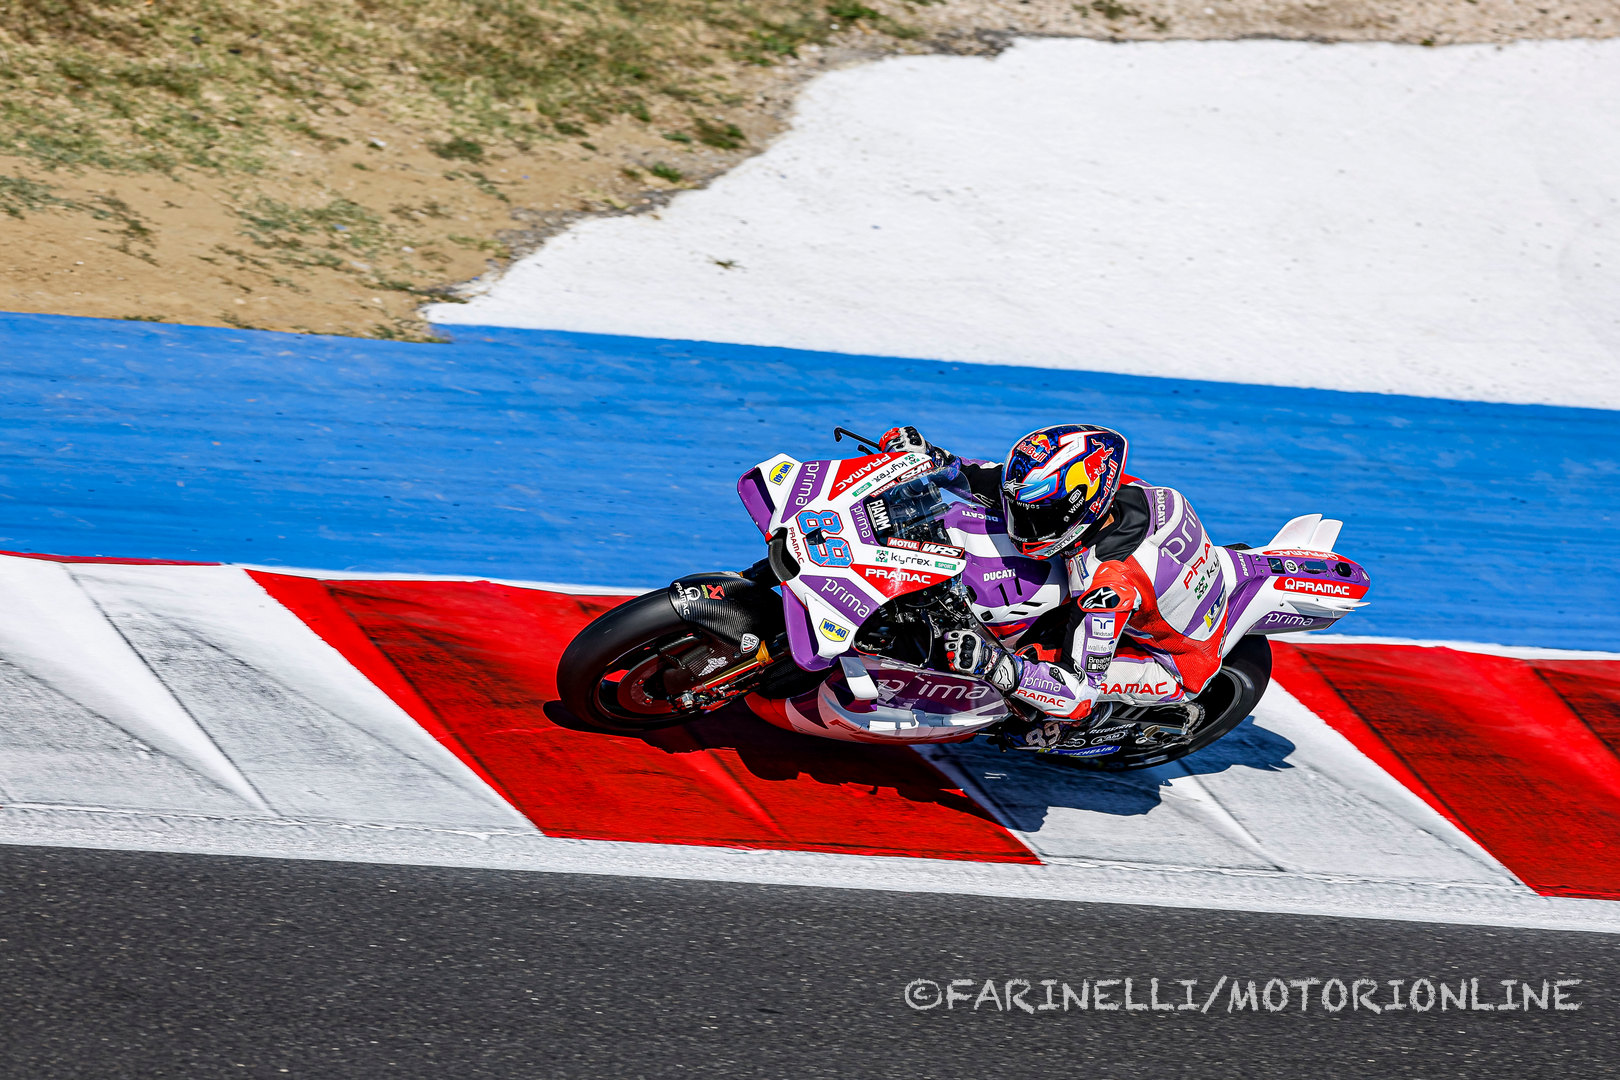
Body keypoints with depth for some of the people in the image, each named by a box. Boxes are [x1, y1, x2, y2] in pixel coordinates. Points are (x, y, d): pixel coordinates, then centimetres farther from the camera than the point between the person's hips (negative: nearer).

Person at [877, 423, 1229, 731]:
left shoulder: (1109, 583, -41)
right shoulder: (1117, 485, -21)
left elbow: (1079, 694, -39)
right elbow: (1007, 485, -6)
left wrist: (993, 665, -49)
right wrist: (934, 458, -13)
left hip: (1181, 669, -8)